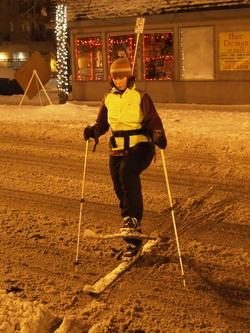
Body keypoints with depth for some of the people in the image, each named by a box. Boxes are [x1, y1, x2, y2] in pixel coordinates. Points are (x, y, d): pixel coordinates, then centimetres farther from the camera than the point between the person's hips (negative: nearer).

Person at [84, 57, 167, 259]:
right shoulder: (108, 99, 10)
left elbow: (153, 120, -7)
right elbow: (102, 123, 14)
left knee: (127, 171, -36)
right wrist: (93, 131, -8)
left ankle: (133, 218, -26)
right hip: (117, 150, 5)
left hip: (140, 146, -5)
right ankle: (134, 241, 19)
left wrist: (158, 135, -26)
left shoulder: (140, 97, -2)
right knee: (121, 192, 6)